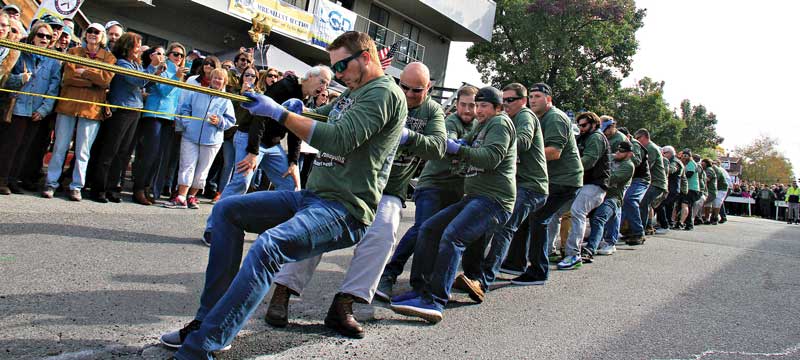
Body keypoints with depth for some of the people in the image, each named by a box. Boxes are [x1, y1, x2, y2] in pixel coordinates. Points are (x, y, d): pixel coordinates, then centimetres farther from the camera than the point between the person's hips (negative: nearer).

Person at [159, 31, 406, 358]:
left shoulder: (384, 92, -10)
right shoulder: (352, 93, 20)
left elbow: (338, 139, -23)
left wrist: (279, 113, -17)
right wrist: (296, 108, -1)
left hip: (345, 209, -10)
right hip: (312, 196, 10)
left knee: (267, 247, -33)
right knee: (227, 210, 6)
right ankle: (210, 318, 5)